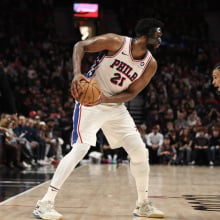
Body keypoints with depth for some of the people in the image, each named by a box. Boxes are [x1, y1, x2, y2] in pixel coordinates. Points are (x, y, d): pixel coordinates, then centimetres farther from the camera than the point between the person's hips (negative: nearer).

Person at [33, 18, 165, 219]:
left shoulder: (150, 65, -4)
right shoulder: (115, 42, -18)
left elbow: (130, 93, -5)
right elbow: (80, 46, -13)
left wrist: (105, 99, -23)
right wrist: (77, 73, -30)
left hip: (115, 107, 6)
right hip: (89, 102, -6)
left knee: (140, 152, 2)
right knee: (80, 150, -20)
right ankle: (45, 203, -15)